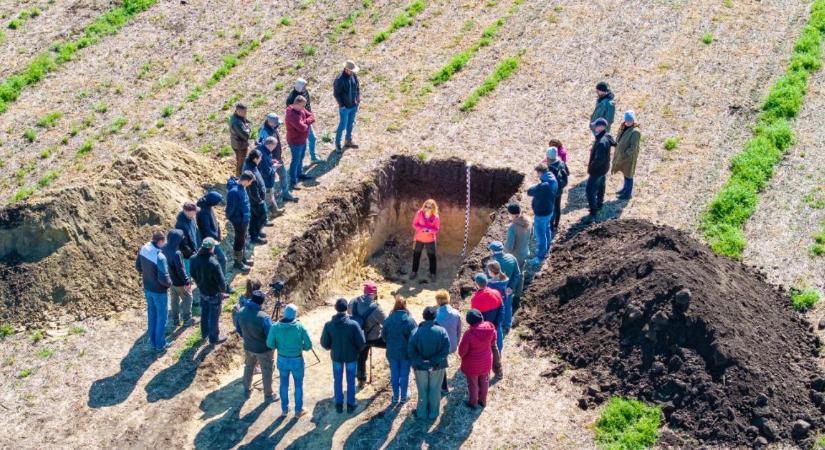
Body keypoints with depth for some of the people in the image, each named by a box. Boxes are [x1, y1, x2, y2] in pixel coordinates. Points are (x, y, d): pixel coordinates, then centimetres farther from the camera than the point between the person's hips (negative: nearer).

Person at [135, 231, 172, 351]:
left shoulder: (143, 249, -9)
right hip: (159, 291, -7)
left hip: (147, 288, 7)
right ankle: (160, 344, 23)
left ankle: (153, 341, 35)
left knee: (152, 314, 22)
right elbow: (163, 278, -31)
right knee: (161, 316, 12)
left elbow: (138, 266, 7)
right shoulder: (160, 257, -32)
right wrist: (169, 283, -10)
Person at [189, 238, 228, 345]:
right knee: (214, 316, 13)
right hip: (214, 293, -6)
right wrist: (223, 291, -5)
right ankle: (214, 338, 30)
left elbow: (193, 274, 3)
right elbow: (221, 280, -26)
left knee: (204, 312, 27)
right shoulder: (213, 263, -35)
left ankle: (205, 333, 46)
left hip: (202, 291, 6)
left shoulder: (195, 259, -15)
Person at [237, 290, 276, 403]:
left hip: (248, 347, 5)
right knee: (266, 372, 16)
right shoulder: (263, 317, -33)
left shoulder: (241, 312, -14)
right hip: (263, 349, -5)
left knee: (248, 367, 29)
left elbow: (239, 330, 3)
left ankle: (247, 390, 47)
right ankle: (268, 395, 32)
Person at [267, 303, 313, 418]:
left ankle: (284, 409, 32)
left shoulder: (275, 327, -14)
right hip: (297, 360, -2)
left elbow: (270, 344, -8)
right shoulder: (300, 327, -18)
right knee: (298, 385, 16)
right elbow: (308, 346, -15)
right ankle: (298, 411, 27)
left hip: (282, 359, 2)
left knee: (284, 384, 20)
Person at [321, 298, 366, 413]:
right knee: (351, 381, 16)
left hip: (336, 356, 1)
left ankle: (339, 404, 28)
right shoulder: (353, 324, -24)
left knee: (337, 381, 19)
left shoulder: (329, 325, -18)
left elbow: (324, 343, -8)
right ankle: (350, 404, 26)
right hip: (351, 356, -1)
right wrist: (357, 350, 4)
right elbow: (362, 343, -18)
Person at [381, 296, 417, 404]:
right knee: (404, 375, 11)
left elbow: (383, 336, 1)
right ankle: (403, 397, 21)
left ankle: (395, 397, 21)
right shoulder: (410, 320, -17)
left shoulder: (388, 320, -10)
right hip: (406, 352, -2)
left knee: (394, 375, 13)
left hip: (392, 352, 2)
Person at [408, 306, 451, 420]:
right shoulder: (442, 331, -15)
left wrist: (420, 362, -11)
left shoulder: (416, 332, -16)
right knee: (435, 390, 17)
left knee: (422, 390, 18)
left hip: (420, 367, 0)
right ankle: (433, 413, 30)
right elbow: (446, 350, -16)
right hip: (437, 366, 0)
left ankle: (422, 413, 30)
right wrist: (435, 361, -14)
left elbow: (410, 351, -15)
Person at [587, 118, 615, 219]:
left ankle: (593, 212, 2)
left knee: (590, 190, -3)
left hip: (597, 170, -10)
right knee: (600, 186, 27)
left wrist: (591, 166, -19)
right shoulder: (607, 137, -6)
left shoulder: (601, 142, -35)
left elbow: (599, 159, -37)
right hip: (603, 168, 10)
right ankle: (599, 204, 47)